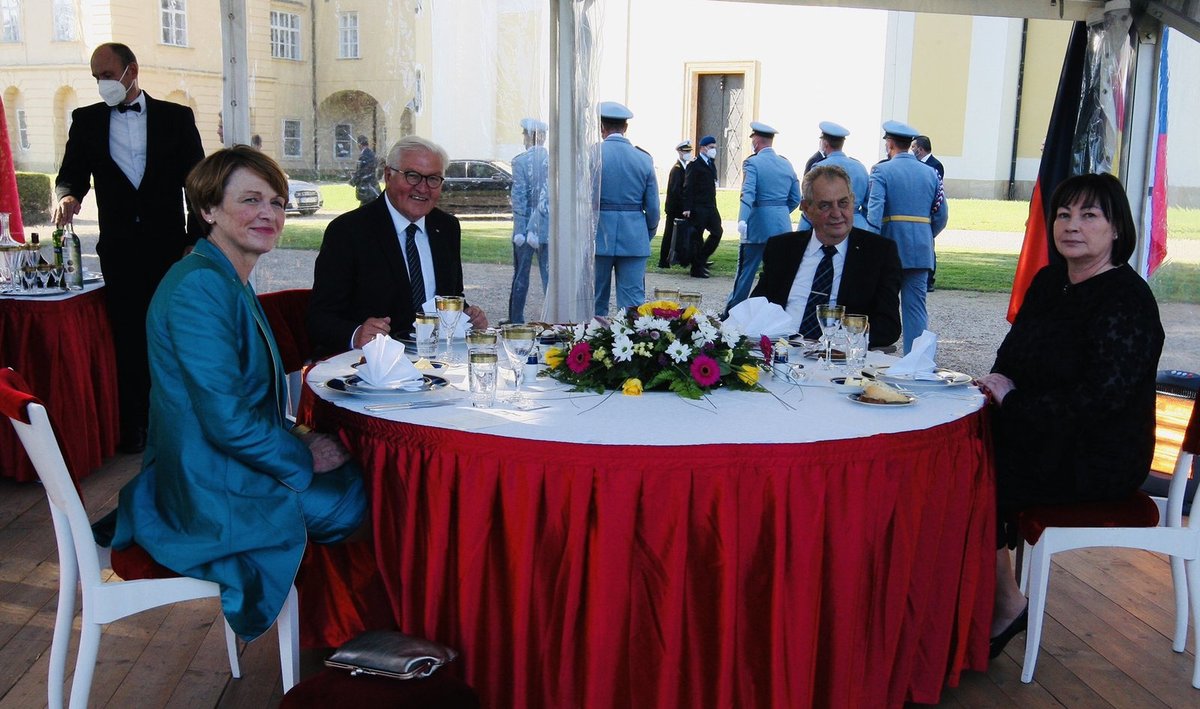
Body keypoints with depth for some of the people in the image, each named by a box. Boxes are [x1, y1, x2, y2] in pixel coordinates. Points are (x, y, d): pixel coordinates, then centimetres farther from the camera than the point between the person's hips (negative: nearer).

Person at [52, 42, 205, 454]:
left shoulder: (176, 117, 4)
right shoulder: (87, 120, 10)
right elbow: (72, 174, 8)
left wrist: (195, 242, -4)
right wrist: (67, 195, -18)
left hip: (169, 247, -1)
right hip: (119, 250, 2)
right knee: (129, 338, 4)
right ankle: (134, 425, 12)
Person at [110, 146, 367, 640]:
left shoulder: (232, 283, 11)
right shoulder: (199, 286, -22)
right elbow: (228, 419, -26)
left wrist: (294, 437, 4)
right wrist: (304, 457, -13)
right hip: (217, 496, -10)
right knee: (376, 493, -1)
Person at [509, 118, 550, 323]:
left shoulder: (521, 161, -9)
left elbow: (519, 197, -10)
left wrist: (520, 230, -9)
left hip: (526, 226, -2)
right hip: (549, 227, 2)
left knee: (521, 276, 8)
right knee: (549, 274, 6)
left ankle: (516, 320, 15)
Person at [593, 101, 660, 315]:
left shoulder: (592, 155, -5)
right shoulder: (643, 158, 2)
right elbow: (653, 207, 4)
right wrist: (648, 236, 20)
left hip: (599, 236, -1)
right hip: (634, 239, 1)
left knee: (596, 303, 9)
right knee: (633, 303, 3)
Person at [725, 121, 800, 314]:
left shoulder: (752, 163, -7)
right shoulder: (786, 164, 10)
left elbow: (748, 194, -23)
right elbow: (795, 199, 12)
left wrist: (742, 220, -33)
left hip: (758, 225, -5)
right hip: (783, 226, 5)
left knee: (746, 272, 3)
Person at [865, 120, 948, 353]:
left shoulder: (882, 171, -5)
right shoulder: (930, 173, 8)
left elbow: (874, 210, -17)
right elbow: (941, 215, 8)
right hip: (921, 251, 3)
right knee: (916, 306, 5)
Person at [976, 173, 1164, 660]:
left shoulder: (1127, 299, -16)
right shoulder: (1048, 282, 9)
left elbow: (1105, 395, -24)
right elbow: (1013, 358, 18)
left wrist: (1015, 403, -18)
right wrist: (1001, 382, -5)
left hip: (1096, 460, -8)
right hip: (1045, 437, 8)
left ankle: (1006, 605, 1)